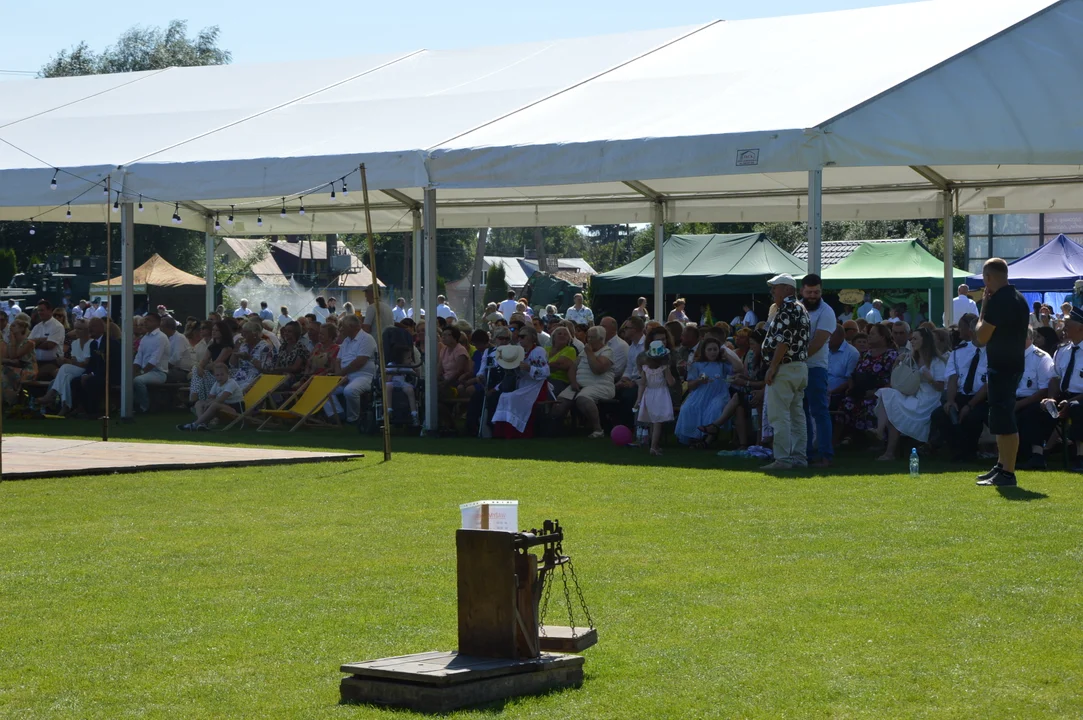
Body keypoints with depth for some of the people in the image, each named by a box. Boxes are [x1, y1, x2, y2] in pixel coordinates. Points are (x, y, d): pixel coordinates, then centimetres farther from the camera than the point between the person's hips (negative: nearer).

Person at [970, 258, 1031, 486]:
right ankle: (1002, 466, 27)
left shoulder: (998, 301, -18)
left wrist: (983, 309, -7)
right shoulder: (1019, 299, 14)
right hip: (1015, 363, 11)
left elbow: (981, 337, -16)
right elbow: (1025, 335, 21)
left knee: (1004, 421, -9)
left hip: (1001, 367, -11)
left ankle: (1007, 474, -10)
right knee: (1002, 418, 19)